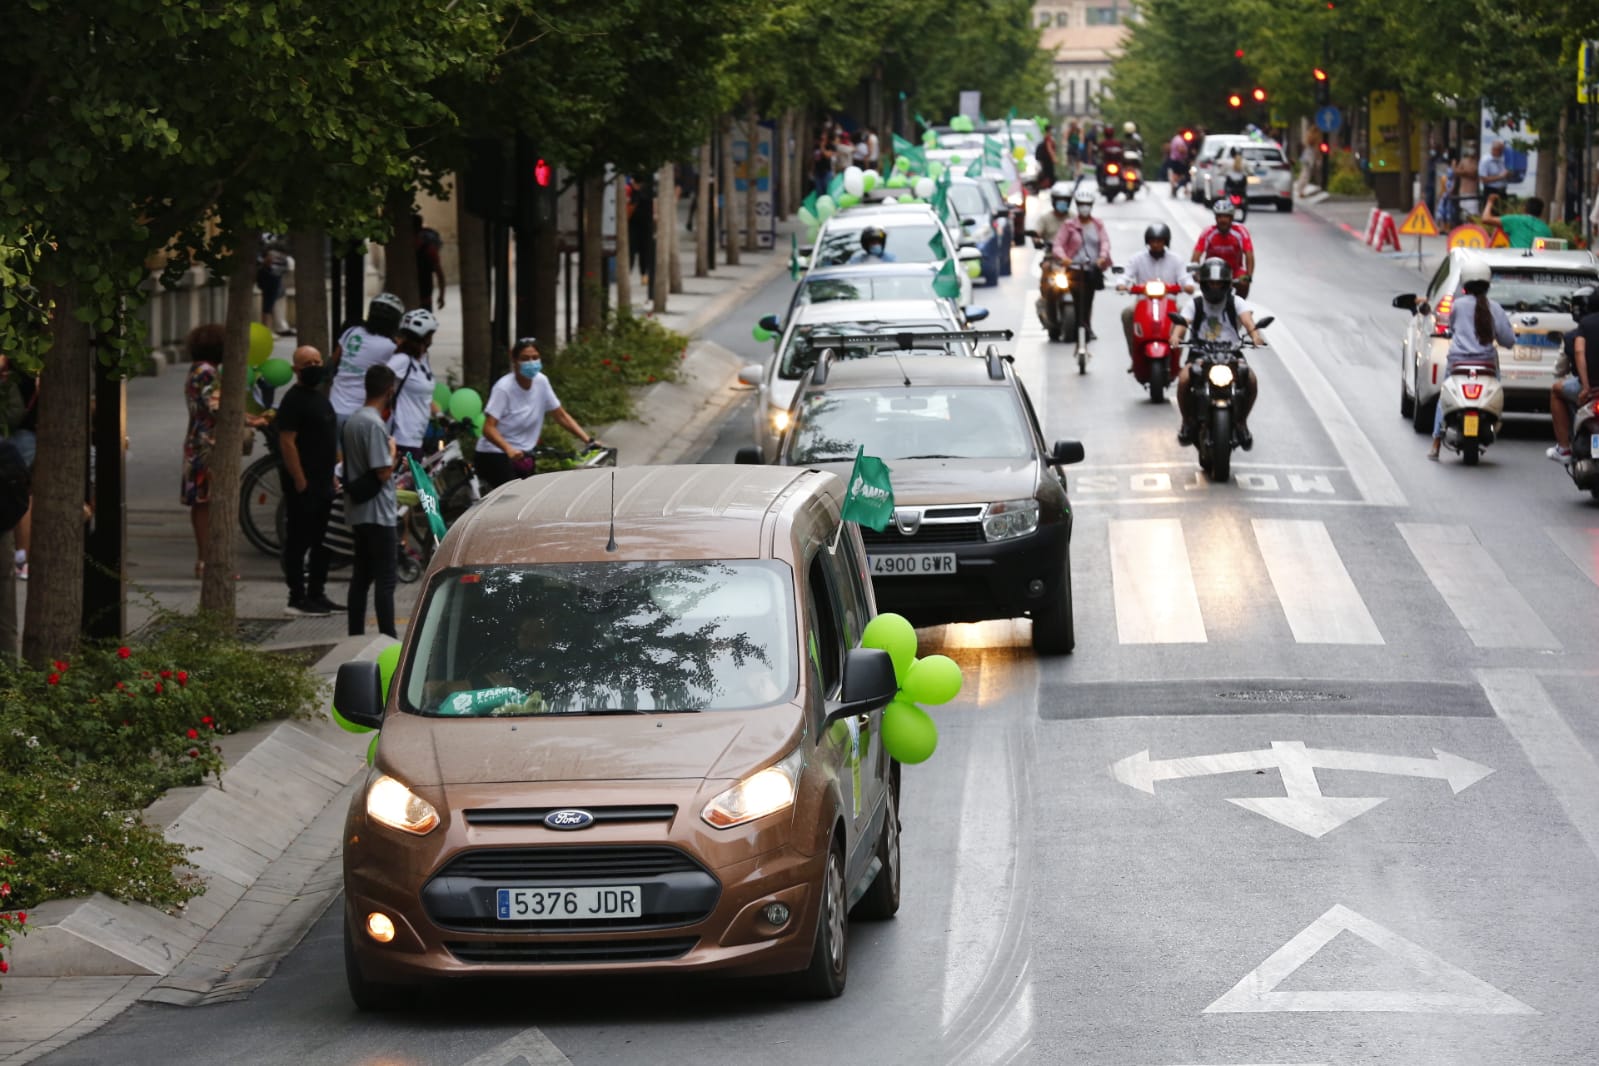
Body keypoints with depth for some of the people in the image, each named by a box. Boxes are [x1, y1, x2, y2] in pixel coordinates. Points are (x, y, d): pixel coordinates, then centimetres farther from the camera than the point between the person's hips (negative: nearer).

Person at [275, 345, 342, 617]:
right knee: (298, 542, -5)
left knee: (321, 543, 14)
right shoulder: (293, 400, -13)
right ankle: (297, 599, -3)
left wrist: (332, 477, 20)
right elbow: (287, 442, -19)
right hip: (304, 485, -10)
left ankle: (317, 594, 21)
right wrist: (299, 480, -22)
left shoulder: (319, 396, 17)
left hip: (323, 482, 10)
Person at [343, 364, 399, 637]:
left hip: (358, 513, 9)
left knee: (361, 576, 13)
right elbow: (383, 471, -20)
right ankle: (388, 638, -9)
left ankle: (356, 636, 16)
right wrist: (393, 450, -4)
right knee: (385, 580, -8)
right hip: (378, 513, -9)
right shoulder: (375, 424, -18)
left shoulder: (352, 421, 11)